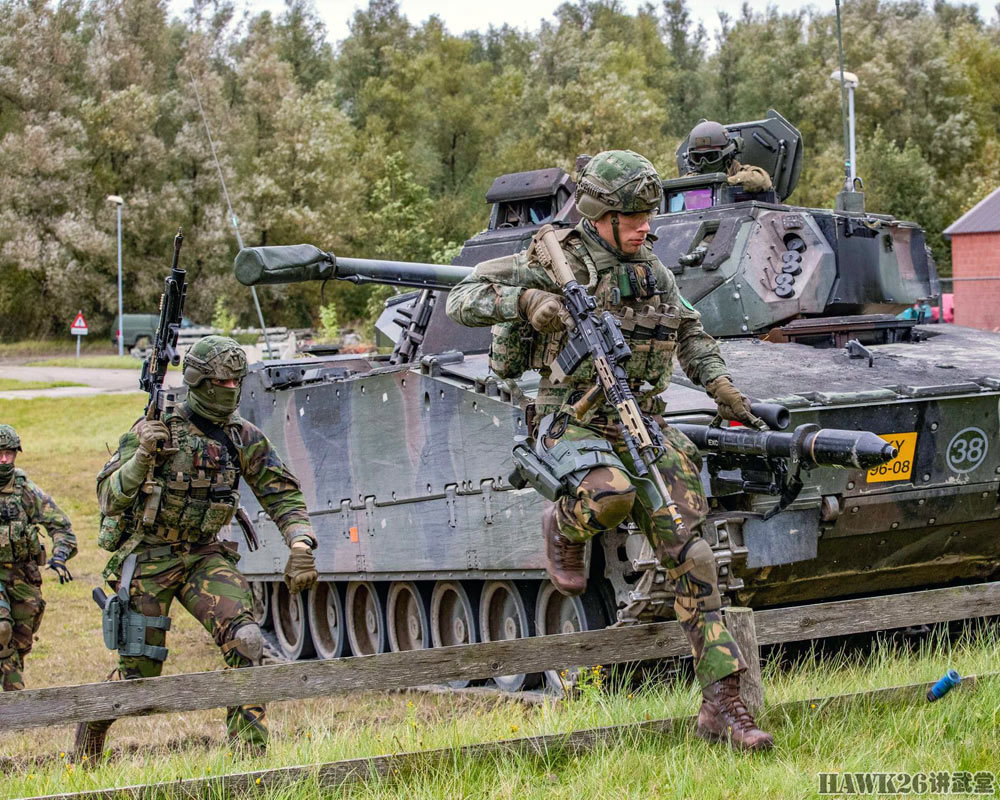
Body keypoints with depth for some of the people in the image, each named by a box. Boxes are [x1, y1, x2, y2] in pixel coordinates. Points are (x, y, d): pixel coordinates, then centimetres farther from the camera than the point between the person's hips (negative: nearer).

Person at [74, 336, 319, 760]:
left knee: (245, 641, -20)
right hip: (147, 559, -3)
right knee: (139, 672, 1)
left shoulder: (245, 438, 0)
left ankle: (250, 750, -13)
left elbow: (283, 494, 4)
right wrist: (143, 456, -34)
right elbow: (109, 498, -16)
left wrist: (301, 545, -12)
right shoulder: (158, 428, -12)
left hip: (204, 556, 3)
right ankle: (89, 731, 31)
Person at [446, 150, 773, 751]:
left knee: (690, 555, -7)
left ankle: (723, 705, -5)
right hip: (574, 425, -5)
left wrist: (721, 385, 14)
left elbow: (690, 332, 28)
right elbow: (463, 300, -12)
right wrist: (525, 300, -29)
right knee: (611, 496, -38)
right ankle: (565, 528, 3)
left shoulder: (652, 270, 11)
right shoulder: (557, 262, -7)